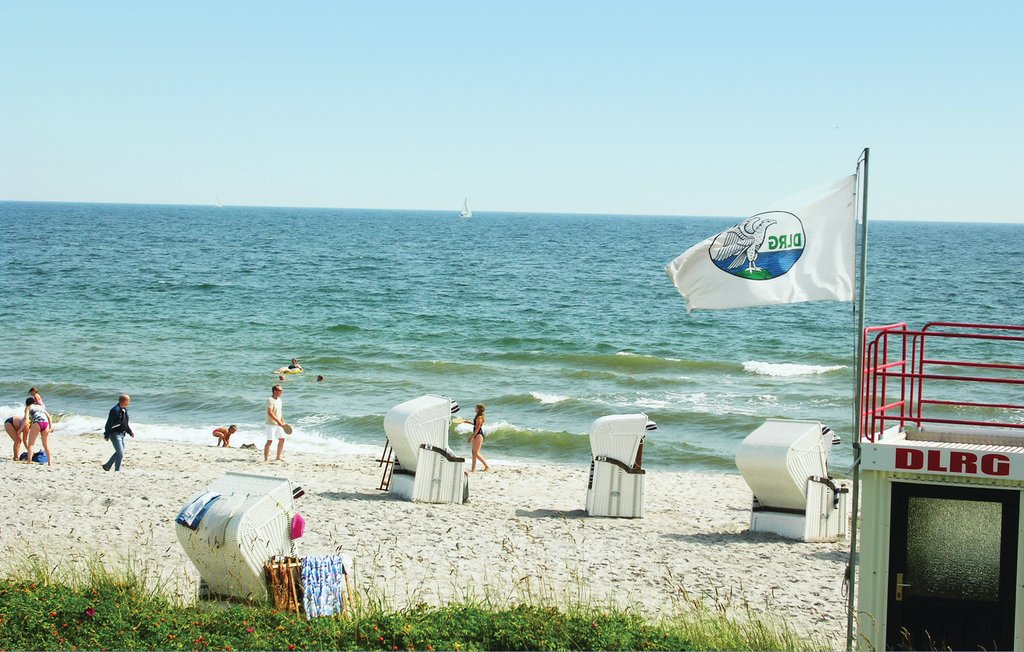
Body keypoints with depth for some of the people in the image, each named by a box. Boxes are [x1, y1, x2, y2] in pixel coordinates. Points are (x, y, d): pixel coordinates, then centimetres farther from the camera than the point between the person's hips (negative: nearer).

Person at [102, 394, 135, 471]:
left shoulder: (124, 410, 10)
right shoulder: (115, 410, -20)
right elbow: (109, 423, -20)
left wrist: (130, 432, 16)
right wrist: (106, 435, -21)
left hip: (121, 434, 10)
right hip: (115, 434, -10)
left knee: (119, 452, 19)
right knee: (120, 453, -9)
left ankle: (107, 466, 31)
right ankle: (117, 471, 2)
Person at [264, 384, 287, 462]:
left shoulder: (279, 400, 12)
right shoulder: (270, 400, -17)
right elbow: (270, 413, -26)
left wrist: (282, 422, 16)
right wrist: (278, 421, -28)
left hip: (278, 424, 9)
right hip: (271, 424, -9)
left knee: (282, 439, 11)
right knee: (270, 441, -10)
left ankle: (278, 457, 22)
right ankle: (266, 458, -6)